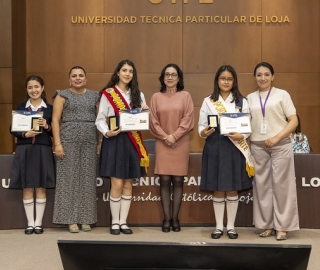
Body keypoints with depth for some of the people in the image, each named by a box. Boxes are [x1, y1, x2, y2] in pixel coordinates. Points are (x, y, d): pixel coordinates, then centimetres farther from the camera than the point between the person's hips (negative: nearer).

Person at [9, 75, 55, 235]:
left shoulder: (49, 109, 4)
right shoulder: (21, 107, 6)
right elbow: (12, 130, 3)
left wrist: (47, 127, -14)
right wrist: (26, 134, -13)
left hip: (43, 151, -1)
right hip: (24, 151, 1)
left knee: (41, 188, 3)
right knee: (27, 188, 4)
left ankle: (38, 223, 11)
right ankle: (30, 223, 12)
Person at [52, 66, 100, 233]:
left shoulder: (94, 96, 13)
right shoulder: (62, 95, 5)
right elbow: (55, 120, -1)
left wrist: (100, 142, 2)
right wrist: (57, 143, -11)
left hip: (90, 142, 2)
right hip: (69, 141, -2)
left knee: (87, 180, 3)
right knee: (69, 179, -2)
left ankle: (86, 219, 10)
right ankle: (71, 219, 3)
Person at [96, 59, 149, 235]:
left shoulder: (138, 95, 12)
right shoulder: (108, 94, -1)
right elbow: (100, 120, -2)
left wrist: (145, 112, -10)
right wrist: (107, 132, -20)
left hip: (132, 141, 4)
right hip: (115, 141, -4)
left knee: (128, 184, 6)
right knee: (117, 184, -5)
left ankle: (123, 222, 15)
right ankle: (115, 222, 10)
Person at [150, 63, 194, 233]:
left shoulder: (185, 96, 5)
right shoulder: (156, 97, 6)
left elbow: (188, 120, -3)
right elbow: (153, 122, 2)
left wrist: (174, 136, -12)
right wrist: (165, 137, -10)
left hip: (180, 144, 0)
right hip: (162, 144, 0)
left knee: (178, 181, 1)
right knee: (164, 181, -1)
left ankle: (175, 218, 7)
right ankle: (166, 219, 4)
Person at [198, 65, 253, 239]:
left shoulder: (241, 102, 4)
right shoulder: (208, 101, 4)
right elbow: (201, 126, 4)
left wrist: (241, 136, -17)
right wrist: (204, 132, -19)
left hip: (234, 149, 0)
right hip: (214, 148, 0)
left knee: (233, 189, 6)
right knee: (218, 189, 6)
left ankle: (231, 226, 17)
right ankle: (219, 226, 16)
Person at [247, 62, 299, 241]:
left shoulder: (282, 94, 2)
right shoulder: (250, 98, 12)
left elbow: (294, 121, -3)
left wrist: (276, 138, -14)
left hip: (280, 145, -3)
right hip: (258, 146, 3)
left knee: (280, 185, -1)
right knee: (262, 185, 5)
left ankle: (282, 226, 7)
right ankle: (267, 225, 14)